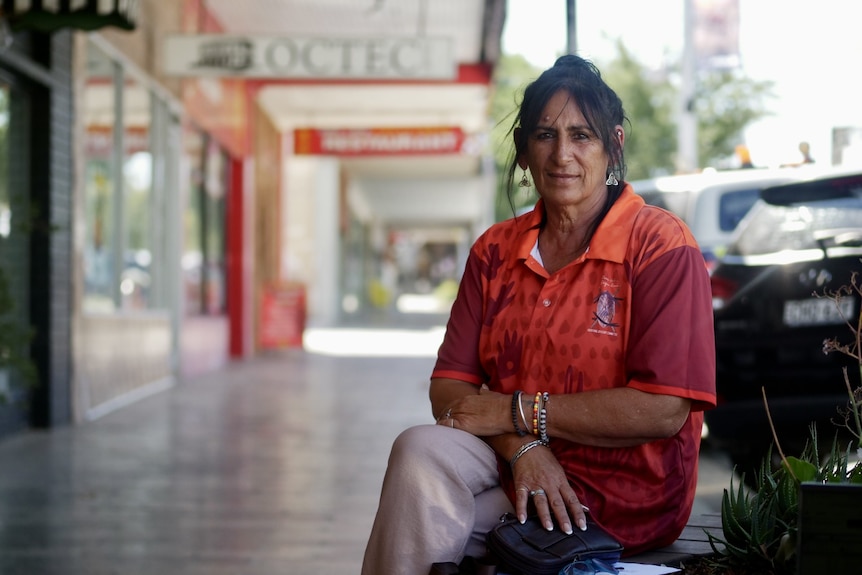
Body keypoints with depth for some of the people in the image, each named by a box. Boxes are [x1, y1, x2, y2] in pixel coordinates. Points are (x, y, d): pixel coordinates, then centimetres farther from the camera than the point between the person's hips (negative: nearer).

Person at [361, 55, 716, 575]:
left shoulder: (660, 245, -8)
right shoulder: (496, 250, 9)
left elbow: (664, 410, -18)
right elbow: (449, 389, 2)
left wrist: (516, 411, -15)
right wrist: (521, 446, -19)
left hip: (619, 494, -5)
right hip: (514, 468, 5)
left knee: (420, 521, -25)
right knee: (421, 449, -26)